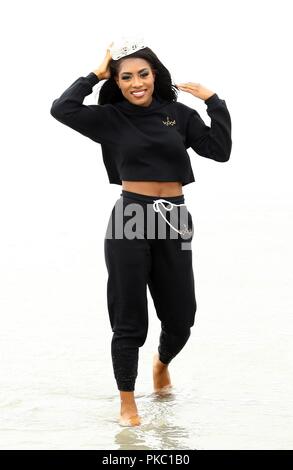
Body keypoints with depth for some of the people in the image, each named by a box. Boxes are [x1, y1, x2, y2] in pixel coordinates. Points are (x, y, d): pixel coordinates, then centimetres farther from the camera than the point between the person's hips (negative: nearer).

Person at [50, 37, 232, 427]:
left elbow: (220, 150, -1)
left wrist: (213, 102, -5)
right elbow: (62, 109, -15)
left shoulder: (178, 114, 6)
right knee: (129, 318, 2)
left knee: (181, 317, 11)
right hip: (131, 219, -3)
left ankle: (162, 363, 45)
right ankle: (127, 403, 15)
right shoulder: (110, 118, 0)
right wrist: (96, 75, -5)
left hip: (174, 220, 3)